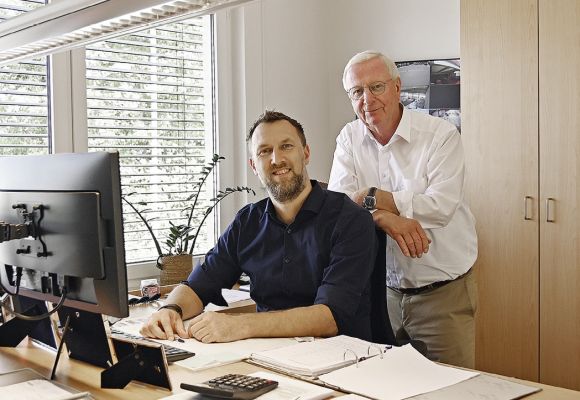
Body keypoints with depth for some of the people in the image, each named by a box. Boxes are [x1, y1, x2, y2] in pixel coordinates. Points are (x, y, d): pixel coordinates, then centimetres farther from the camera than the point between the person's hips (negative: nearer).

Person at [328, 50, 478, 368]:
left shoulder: (441, 135, -9)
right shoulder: (349, 139, 4)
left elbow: (440, 206, -21)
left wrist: (372, 198, -17)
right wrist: (384, 218, -27)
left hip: (443, 293, -3)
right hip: (384, 291, 4)